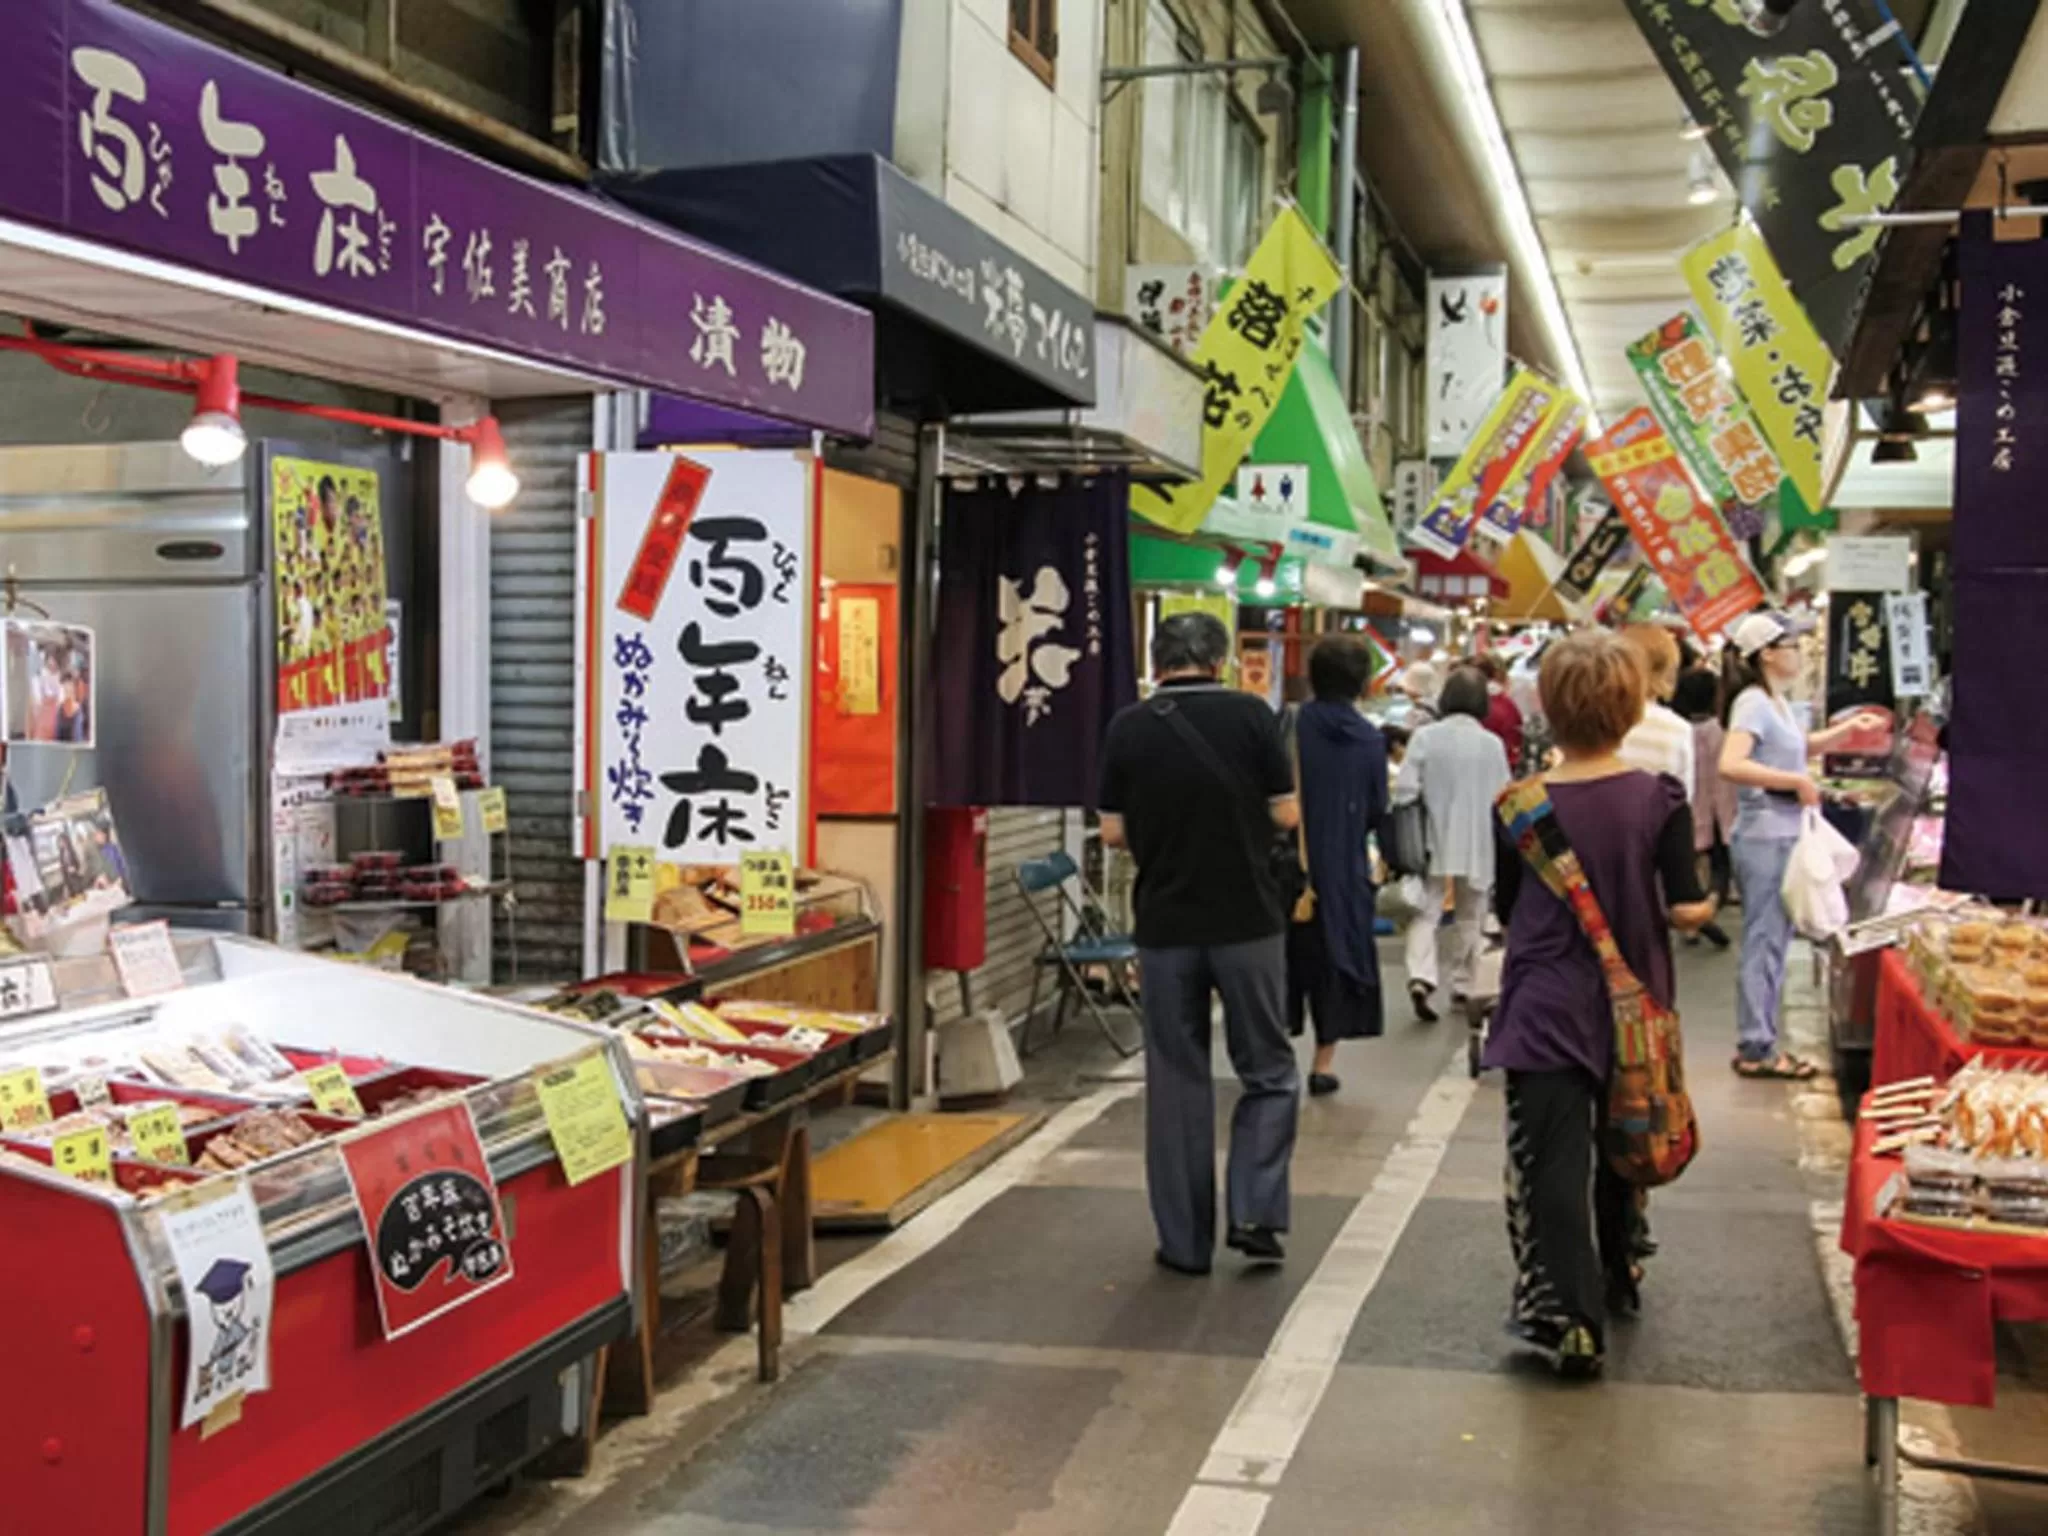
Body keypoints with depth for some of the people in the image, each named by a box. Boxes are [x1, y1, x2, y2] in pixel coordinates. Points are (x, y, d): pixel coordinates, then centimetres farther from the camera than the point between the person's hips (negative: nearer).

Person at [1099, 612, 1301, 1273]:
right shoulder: (1249, 714, -6)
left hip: (1165, 925, 1)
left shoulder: (1128, 727, -2)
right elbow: (1287, 814, -3)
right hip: (1247, 920, -1)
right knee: (1269, 1071, 13)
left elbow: (1114, 832, 2)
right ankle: (1254, 1212, 2)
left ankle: (1185, 1241, 14)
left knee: (1177, 1080, 9)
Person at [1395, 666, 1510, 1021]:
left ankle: (1421, 977, -18)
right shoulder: (1493, 743, -5)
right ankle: (1462, 982, 22)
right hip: (1477, 846, 1)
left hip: (1434, 845, -1)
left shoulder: (1424, 737, -9)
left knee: (1426, 912, 2)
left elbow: (1405, 790, -10)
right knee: (1468, 916, 17)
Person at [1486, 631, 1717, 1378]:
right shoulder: (1659, 800, -10)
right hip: (1631, 1004, 3)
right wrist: (1705, 903, 11)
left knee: (1552, 1161, 0)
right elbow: (1688, 909, -11)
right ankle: (1614, 1277, 42)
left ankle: (1570, 1318, -9)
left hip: (1545, 1008, -2)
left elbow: (1506, 910, 2)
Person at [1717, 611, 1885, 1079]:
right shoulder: (1753, 702, -16)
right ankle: (1755, 1050, 6)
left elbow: (1799, 746, 32)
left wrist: (1847, 728, 19)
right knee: (1764, 944, -2)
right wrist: (1798, 781, -25)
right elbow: (1730, 765, -31)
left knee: (1773, 942, 15)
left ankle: (1759, 1043, 23)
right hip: (1764, 840, -10)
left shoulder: (1776, 701, 13)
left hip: (1782, 837, 10)